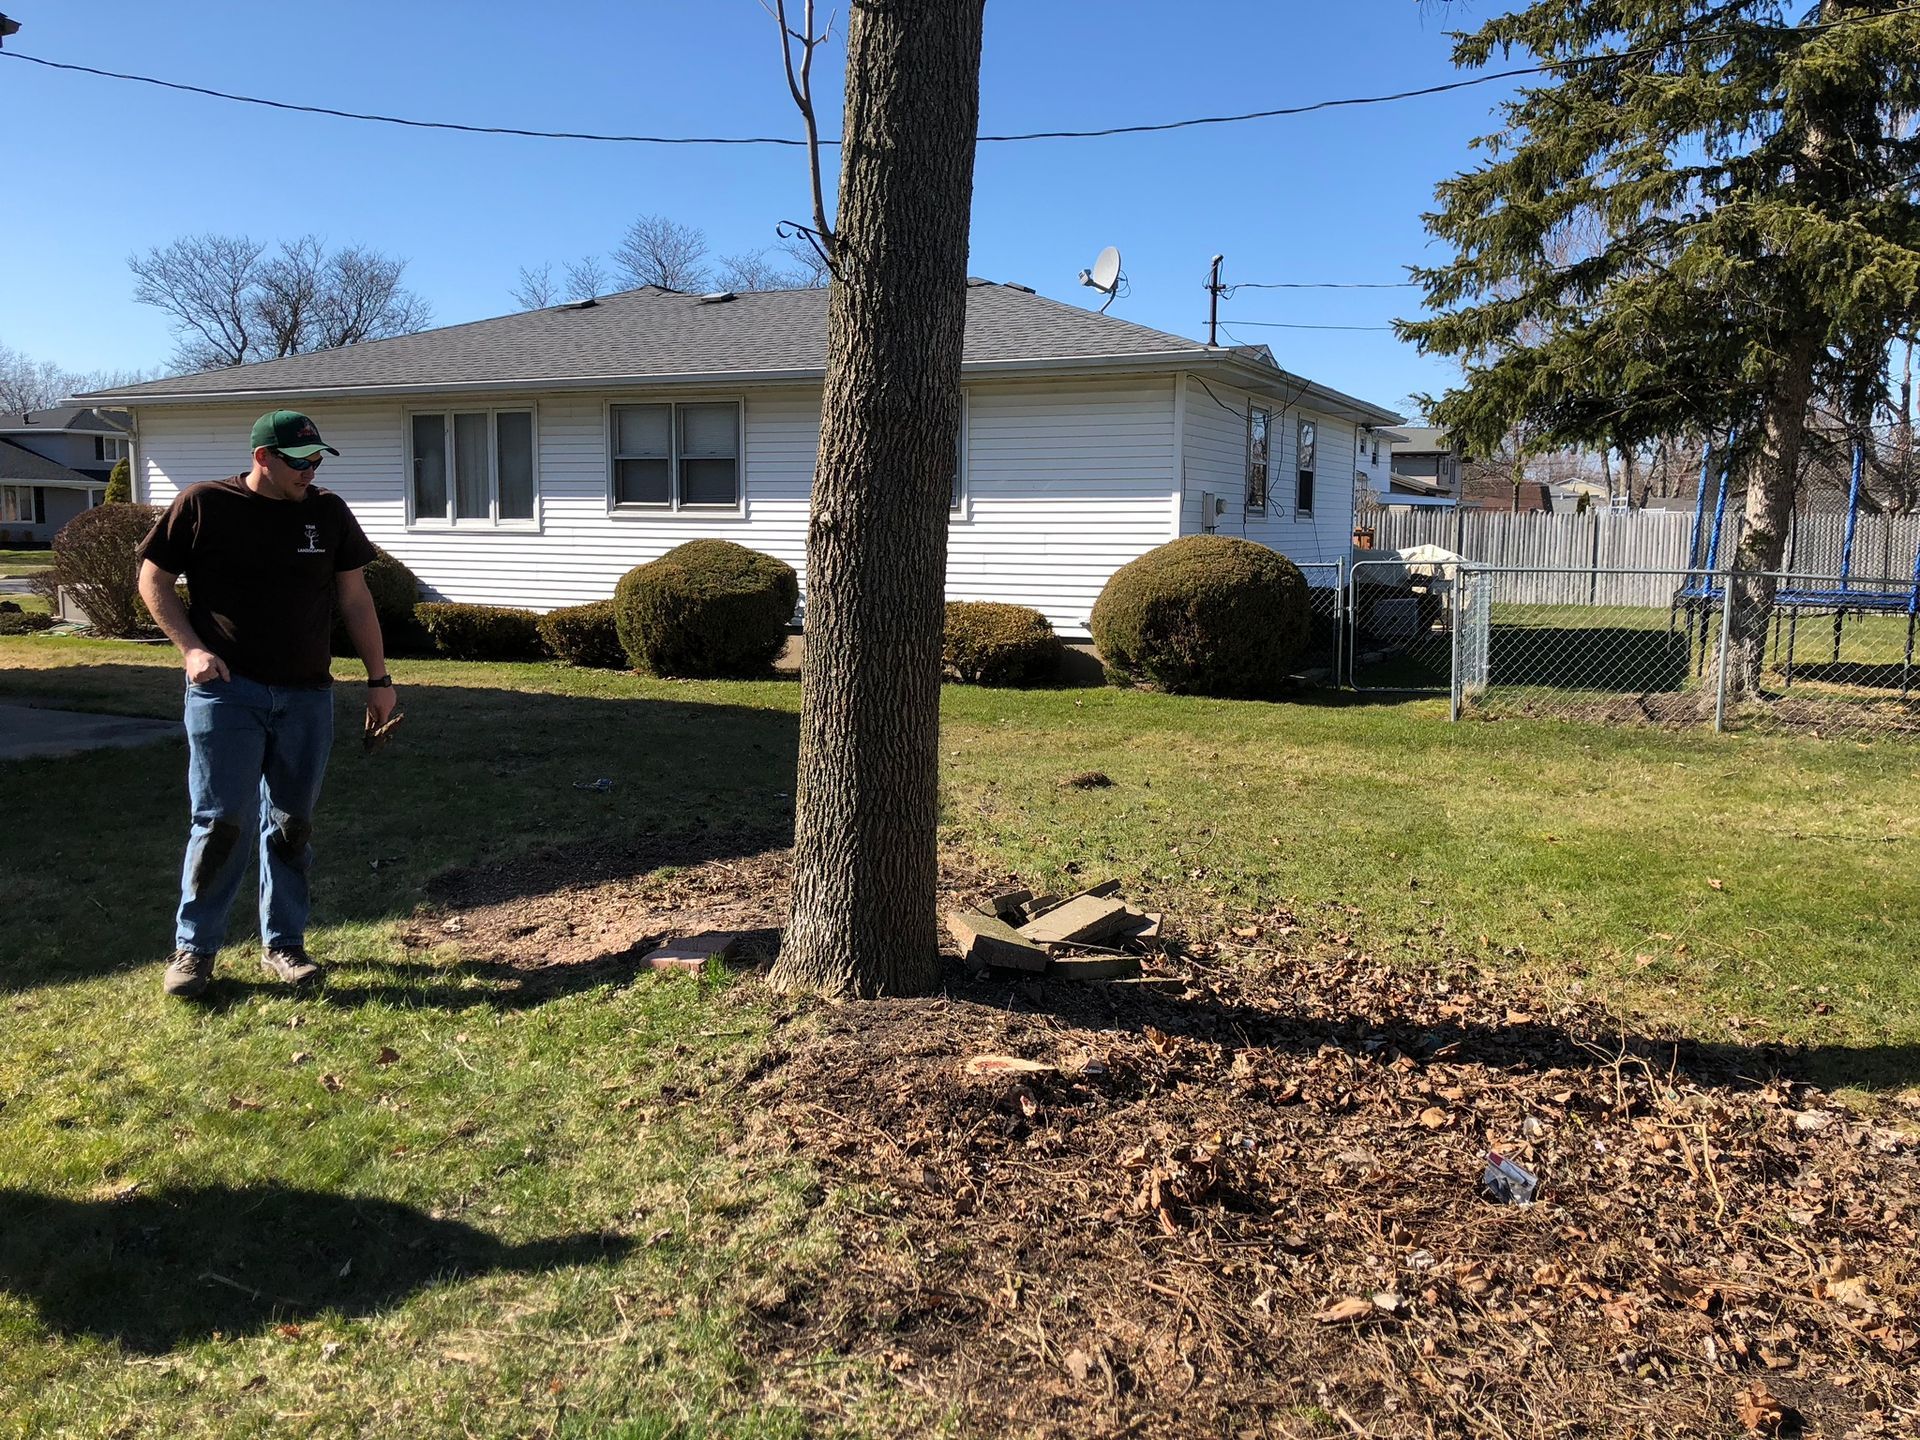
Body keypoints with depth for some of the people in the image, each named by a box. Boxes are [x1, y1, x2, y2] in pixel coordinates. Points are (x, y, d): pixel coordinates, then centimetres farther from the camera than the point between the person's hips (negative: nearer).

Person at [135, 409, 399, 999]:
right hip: (226, 691, -3)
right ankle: (194, 947, 12)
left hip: (307, 696, 3)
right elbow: (153, 580, 4)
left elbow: (354, 598, 10)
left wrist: (379, 678, 7)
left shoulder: (329, 513, 5)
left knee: (292, 824, 8)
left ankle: (284, 944, 19)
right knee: (220, 822, -3)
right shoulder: (202, 505, -3)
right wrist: (191, 648, -9)